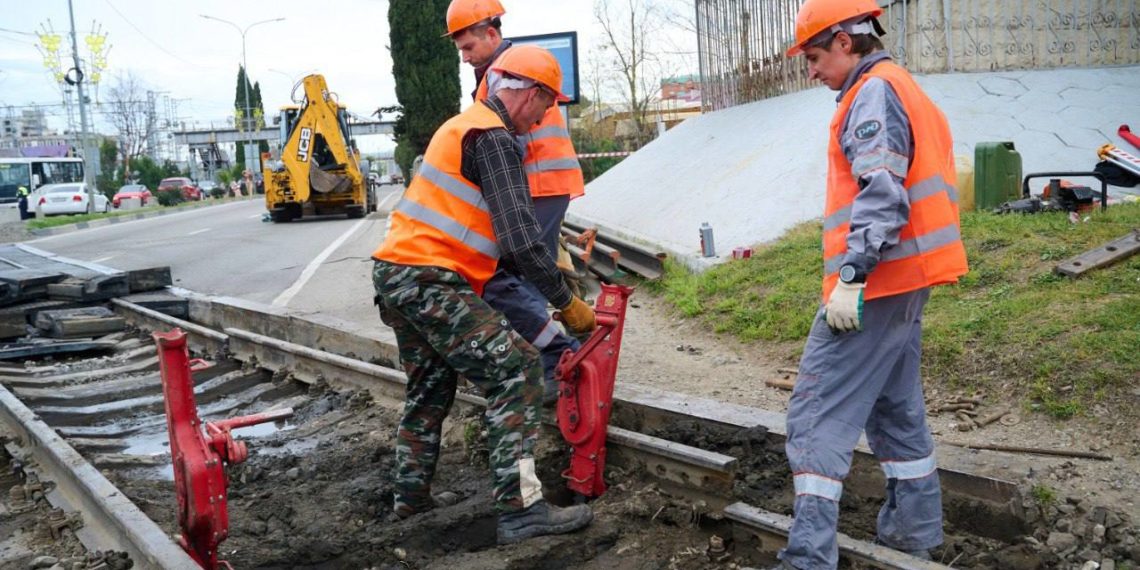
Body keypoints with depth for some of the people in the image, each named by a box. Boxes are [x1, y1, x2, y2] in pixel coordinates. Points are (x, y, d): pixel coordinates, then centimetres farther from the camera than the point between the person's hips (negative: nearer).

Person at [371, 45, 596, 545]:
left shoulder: (465, 126, 21)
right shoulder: (494, 139, -11)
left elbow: (494, 228, 27)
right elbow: (519, 238, -19)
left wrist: (546, 269, 28)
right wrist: (567, 303, -13)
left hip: (397, 275, 10)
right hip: (430, 283, -10)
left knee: (430, 387, 23)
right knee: (515, 370, -12)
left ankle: (411, 498, 32)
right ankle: (521, 509, -16)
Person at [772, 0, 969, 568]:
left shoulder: (874, 92, -11)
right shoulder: (905, 91, 21)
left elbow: (882, 195, -23)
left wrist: (851, 276, -26)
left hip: (874, 284, -11)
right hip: (905, 281, 11)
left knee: (818, 413, -10)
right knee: (895, 406, 18)